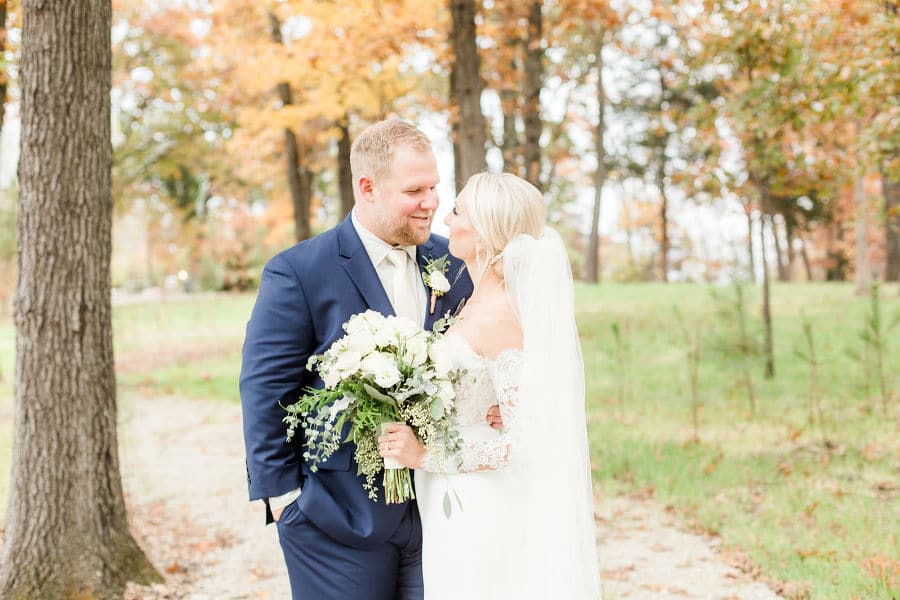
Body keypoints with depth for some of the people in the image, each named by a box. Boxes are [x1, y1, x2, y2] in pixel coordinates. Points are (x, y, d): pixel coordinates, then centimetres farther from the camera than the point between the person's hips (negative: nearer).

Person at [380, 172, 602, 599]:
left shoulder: (501, 319, -22)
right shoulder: (478, 305, 6)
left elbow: (526, 441, -24)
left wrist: (425, 455, -20)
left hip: (479, 515, -9)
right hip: (462, 505, 9)